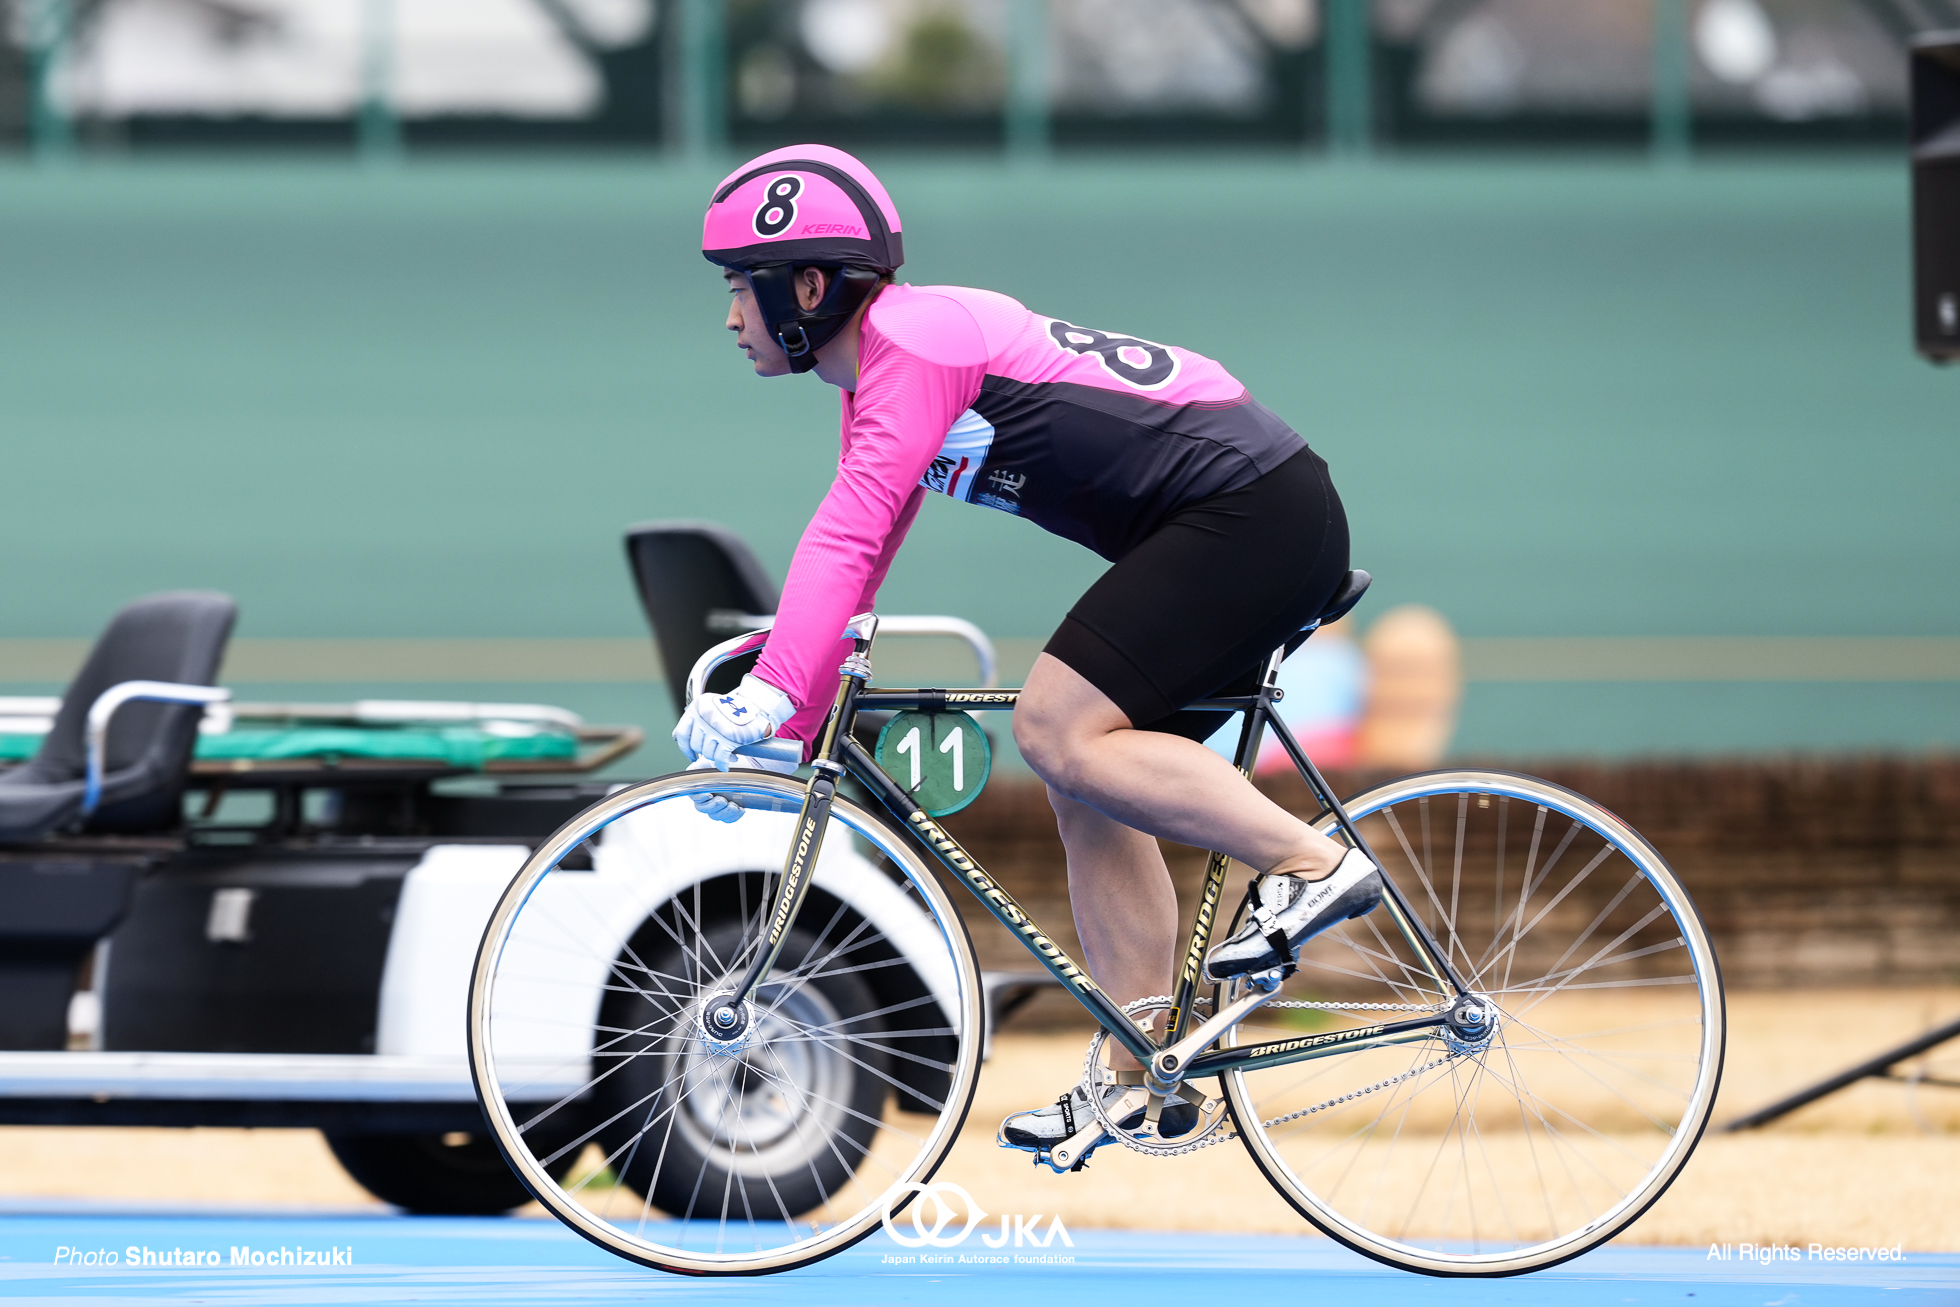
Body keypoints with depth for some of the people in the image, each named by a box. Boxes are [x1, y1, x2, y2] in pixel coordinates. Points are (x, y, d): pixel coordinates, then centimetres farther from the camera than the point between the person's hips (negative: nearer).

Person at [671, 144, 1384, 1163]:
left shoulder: (917, 342, -16)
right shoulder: (880, 373, 15)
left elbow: (844, 543, -25)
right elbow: (852, 564, 21)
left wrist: (764, 698, -29)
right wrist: (779, 732, 19)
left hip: (1253, 513, -10)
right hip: (1233, 526, 10)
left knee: (1060, 730, -19)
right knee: (1088, 784, 8)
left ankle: (1311, 861, -12)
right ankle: (1140, 1078, 9)